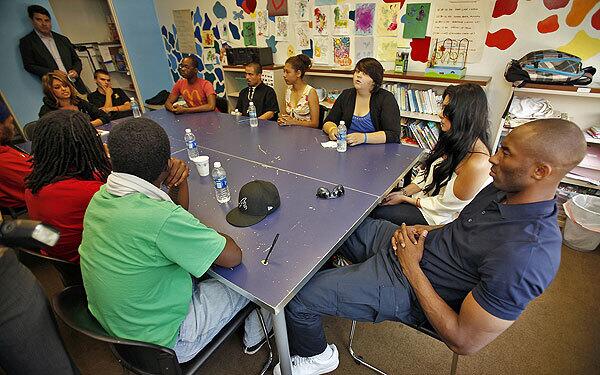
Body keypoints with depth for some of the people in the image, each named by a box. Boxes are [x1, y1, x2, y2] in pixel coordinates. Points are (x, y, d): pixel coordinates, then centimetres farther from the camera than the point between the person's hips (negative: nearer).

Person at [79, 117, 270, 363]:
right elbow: (233, 257, -25)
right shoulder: (160, 218, -37)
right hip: (160, 341, -7)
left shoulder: (100, 197, -10)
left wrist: (179, 181, -12)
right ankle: (255, 337, 40)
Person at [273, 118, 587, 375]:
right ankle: (355, 272, 43)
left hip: (409, 286, -8)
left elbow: (464, 342, -24)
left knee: (297, 296, -9)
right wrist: (423, 231, -6)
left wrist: (413, 268, -21)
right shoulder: (502, 189, -4)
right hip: (409, 243, 9)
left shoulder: (526, 257, -30)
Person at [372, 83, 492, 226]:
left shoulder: (477, 162, -30)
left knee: (377, 212, -11)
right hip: (423, 195, 7)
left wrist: (405, 199, -14)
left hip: (439, 216, -7)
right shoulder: (453, 140, -3)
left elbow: (446, 205, -22)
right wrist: (404, 192, -5)